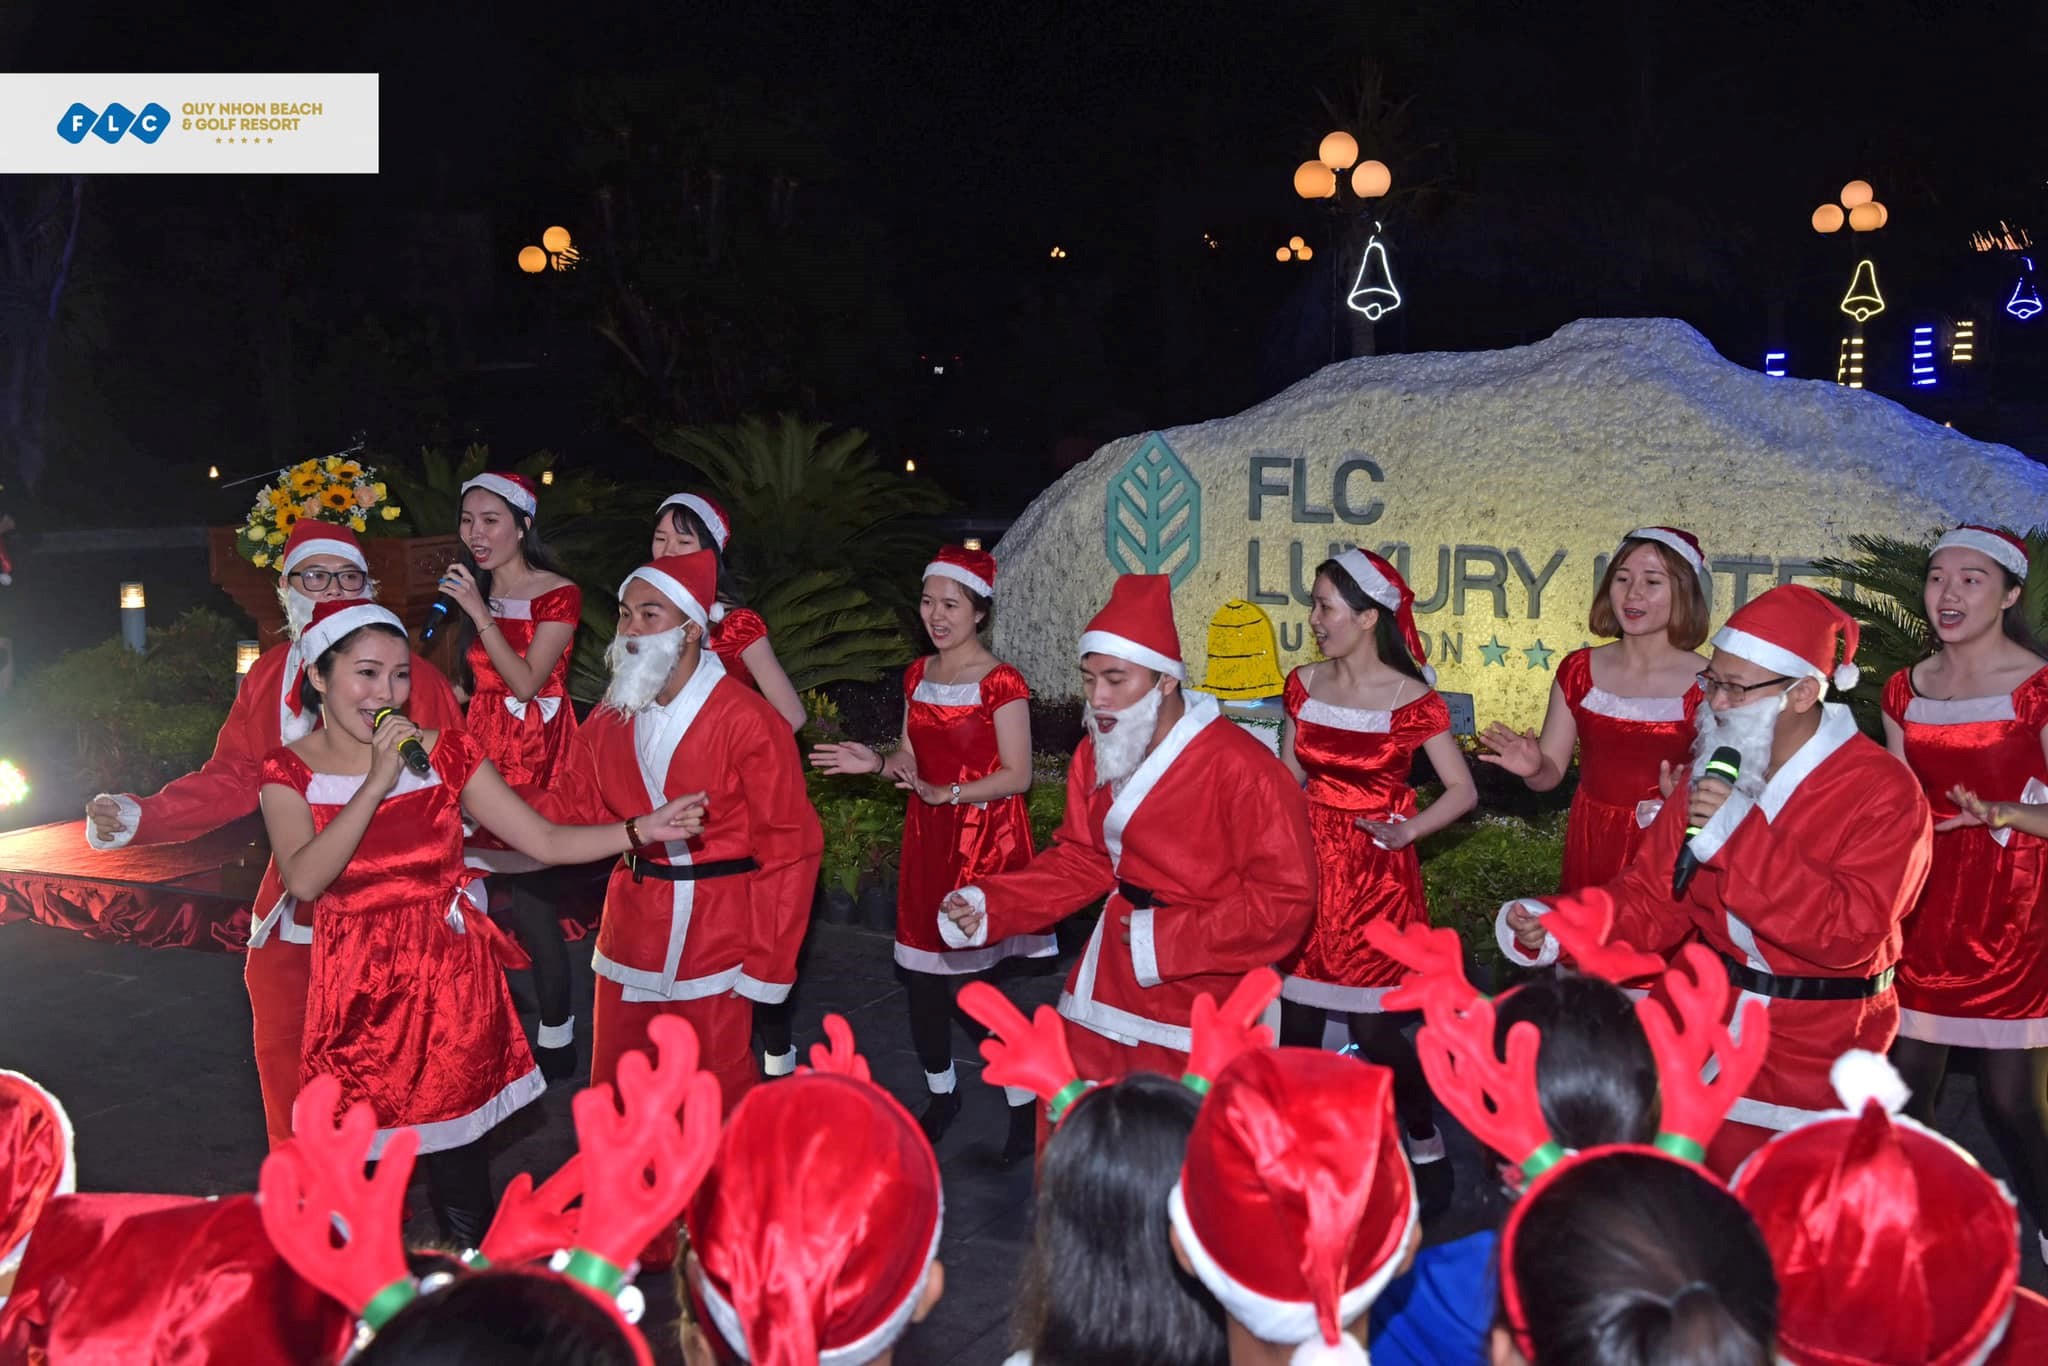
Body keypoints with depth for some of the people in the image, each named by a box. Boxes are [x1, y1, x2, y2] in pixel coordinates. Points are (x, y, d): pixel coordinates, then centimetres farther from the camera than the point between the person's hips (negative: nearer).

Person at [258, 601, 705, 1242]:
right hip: (355, 996, 0)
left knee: (461, 1195, 5)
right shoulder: (290, 771, -1)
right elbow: (303, 880, -18)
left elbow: (544, 840, -4)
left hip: (449, 991, 0)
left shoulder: (445, 754, 0)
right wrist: (377, 782, -21)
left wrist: (641, 829, -19)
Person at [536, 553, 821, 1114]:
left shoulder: (745, 719, -13)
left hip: (715, 934, -5)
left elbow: (790, 845, -13)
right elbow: (569, 805, 7)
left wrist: (766, 962, -13)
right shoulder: (611, 716, 6)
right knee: (615, 1087, 16)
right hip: (631, 926, 6)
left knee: (719, 1095, 5)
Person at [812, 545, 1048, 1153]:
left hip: (987, 841, -6)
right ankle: (942, 1092, 31)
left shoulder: (1000, 682, -11)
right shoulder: (918, 675, 10)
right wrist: (877, 763, -4)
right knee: (921, 974, 11)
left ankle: (1023, 1103, 13)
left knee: (986, 979, -5)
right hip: (928, 840, 6)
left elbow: (1017, 775, -13)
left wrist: (947, 793, -22)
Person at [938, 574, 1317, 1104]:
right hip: (1105, 1002, 7)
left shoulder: (1239, 768, -18)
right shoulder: (1095, 754, 5)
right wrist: (989, 904, -3)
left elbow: (1286, 901, -17)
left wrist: (1167, 938, -19)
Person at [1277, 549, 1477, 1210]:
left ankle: (1428, 1148, 19)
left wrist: (1408, 831, -19)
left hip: (1376, 874, -4)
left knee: (1373, 1025, -3)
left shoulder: (1411, 699, -10)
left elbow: (1463, 790, -5)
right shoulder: (1305, 685, 3)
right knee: (1296, 1018, 7)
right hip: (1310, 861, 4)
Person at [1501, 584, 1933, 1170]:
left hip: (1816, 1055, -5)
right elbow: (1650, 899, 2)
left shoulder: (1884, 792, -15)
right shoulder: (1714, 778, 5)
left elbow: (1849, 933, -26)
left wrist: (1742, 837, -31)